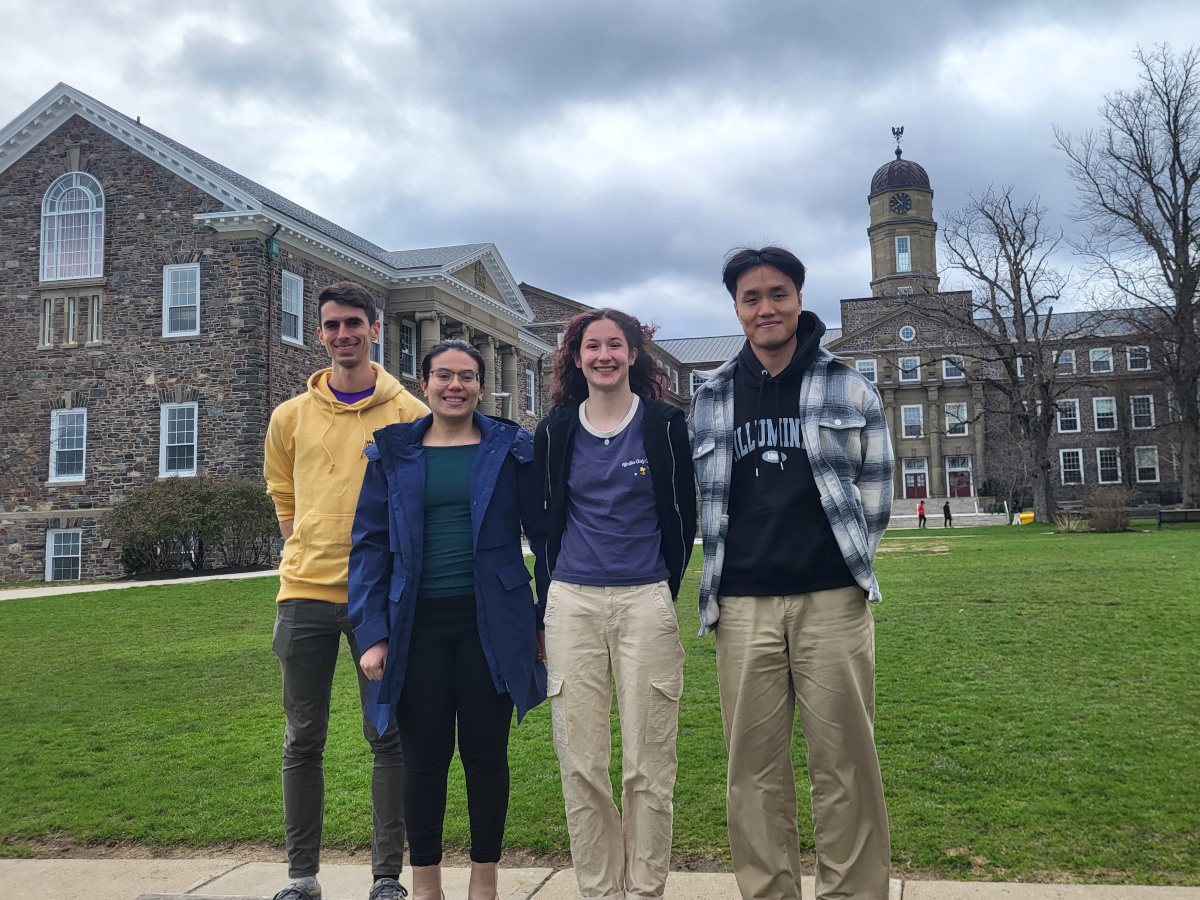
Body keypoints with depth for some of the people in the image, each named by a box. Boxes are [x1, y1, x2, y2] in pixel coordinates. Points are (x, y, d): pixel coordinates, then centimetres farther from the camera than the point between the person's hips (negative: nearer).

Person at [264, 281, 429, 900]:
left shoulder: (408, 413, 0)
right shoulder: (291, 417, 8)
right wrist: (311, 557, 10)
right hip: (305, 592, 2)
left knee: (389, 737, 3)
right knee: (303, 740, 8)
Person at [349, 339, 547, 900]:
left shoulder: (512, 450, 3)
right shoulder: (393, 454, 6)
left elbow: (543, 533, 4)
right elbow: (370, 543, 4)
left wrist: (547, 620, 0)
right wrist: (372, 634, -4)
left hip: (490, 622, -1)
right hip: (419, 625, 1)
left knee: (485, 752, 7)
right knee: (423, 755, 7)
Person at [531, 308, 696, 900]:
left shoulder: (663, 423, 2)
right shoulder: (555, 431, 8)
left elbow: (683, 516, 8)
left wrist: (665, 589, 9)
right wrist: (551, 597, 13)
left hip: (646, 602, -2)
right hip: (572, 604, 2)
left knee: (649, 763, 1)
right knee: (580, 763, 4)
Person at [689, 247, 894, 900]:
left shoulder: (847, 386, 6)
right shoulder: (711, 398, 11)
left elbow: (874, 488, 9)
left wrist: (847, 562, 7)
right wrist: (727, 574, 12)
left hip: (831, 600, -2)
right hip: (742, 606, 2)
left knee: (844, 763, 1)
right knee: (755, 770, 6)